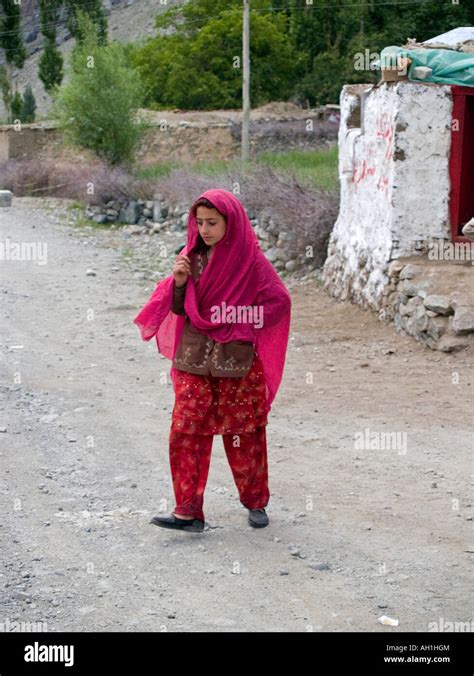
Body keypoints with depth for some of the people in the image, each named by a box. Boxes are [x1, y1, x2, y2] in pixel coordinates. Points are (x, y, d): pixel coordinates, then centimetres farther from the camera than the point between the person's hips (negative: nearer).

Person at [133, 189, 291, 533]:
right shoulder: (193, 256, 6)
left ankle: (256, 502, 25)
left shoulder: (250, 259, -8)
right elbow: (179, 309, 9)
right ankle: (188, 511, 0)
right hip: (193, 361, 4)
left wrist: (232, 318, -14)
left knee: (243, 436, 7)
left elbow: (280, 301, -11)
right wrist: (179, 282, -12)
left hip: (237, 363, -4)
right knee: (185, 433, -4)